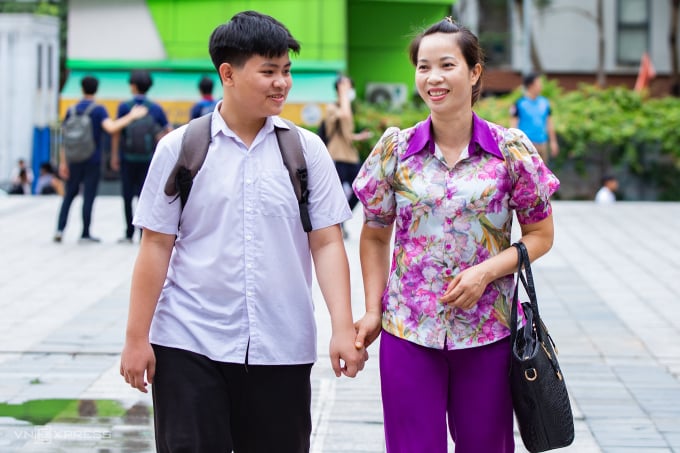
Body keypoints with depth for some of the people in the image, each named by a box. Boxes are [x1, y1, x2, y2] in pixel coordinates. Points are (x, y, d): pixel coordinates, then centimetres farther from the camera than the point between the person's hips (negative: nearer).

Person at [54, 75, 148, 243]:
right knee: (89, 197, 1)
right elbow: (110, 128, -25)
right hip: (93, 160, -4)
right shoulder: (99, 110, -7)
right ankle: (85, 234, 4)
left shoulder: (72, 110, 6)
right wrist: (131, 116, -18)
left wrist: (63, 162, 10)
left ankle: (60, 229, 4)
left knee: (69, 194, 14)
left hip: (75, 160, 4)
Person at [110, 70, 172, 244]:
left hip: (127, 158, -1)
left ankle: (129, 234, 10)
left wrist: (115, 155, 4)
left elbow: (116, 133, -3)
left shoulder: (124, 107, -4)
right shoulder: (155, 108, 1)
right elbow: (169, 131, 2)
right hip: (148, 158, 1)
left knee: (128, 196, 8)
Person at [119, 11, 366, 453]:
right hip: (189, 347, -1)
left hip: (282, 349, 1)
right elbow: (156, 246, 1)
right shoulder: (179, 148, 1)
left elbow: (326, 243, 2)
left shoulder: (307, 149, 4)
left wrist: (343, 328, -8)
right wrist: (137, 337, -1)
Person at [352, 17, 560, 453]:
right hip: (408, 330, 1)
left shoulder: (511, 150, -4)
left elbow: (540, 235, 1)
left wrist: (486, 270, -14)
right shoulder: (395, 149, 0)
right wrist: (373, 310, 2)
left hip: (488, 331, -1)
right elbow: (375, 236, 10)